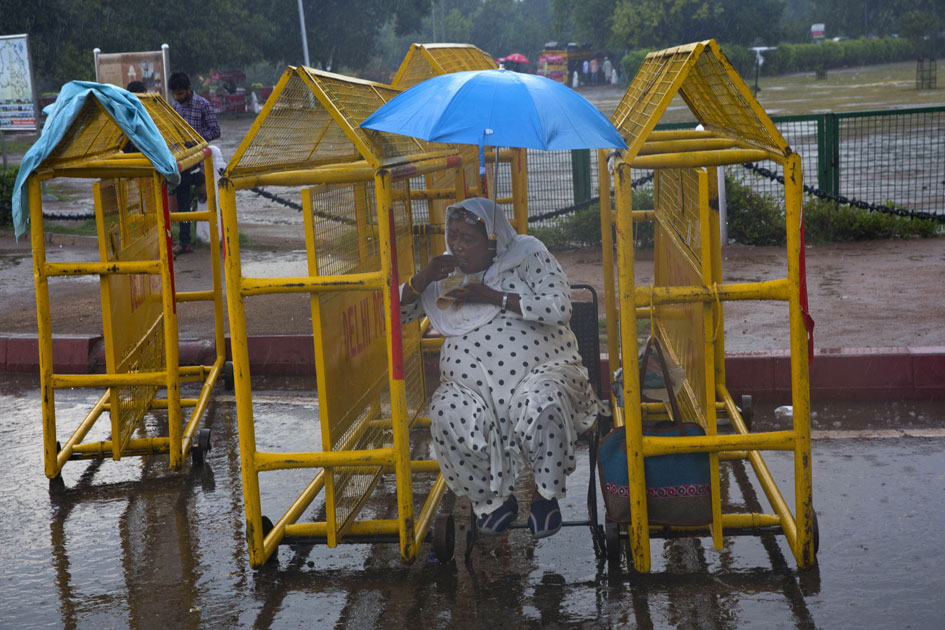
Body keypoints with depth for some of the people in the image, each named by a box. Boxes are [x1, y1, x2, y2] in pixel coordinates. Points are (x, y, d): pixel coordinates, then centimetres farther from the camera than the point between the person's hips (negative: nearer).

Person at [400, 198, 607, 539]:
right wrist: (423, 278, -4)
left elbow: (559, 307, -12)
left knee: (543, 404, -37)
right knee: (446, 414, -30)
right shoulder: (447, 273, 14)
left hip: (540, 369, -3)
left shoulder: (527, 255, 2)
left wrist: (493, 297, -13)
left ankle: (545, 494, -10)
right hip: (469, 386, 3)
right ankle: (494, 498, -8)